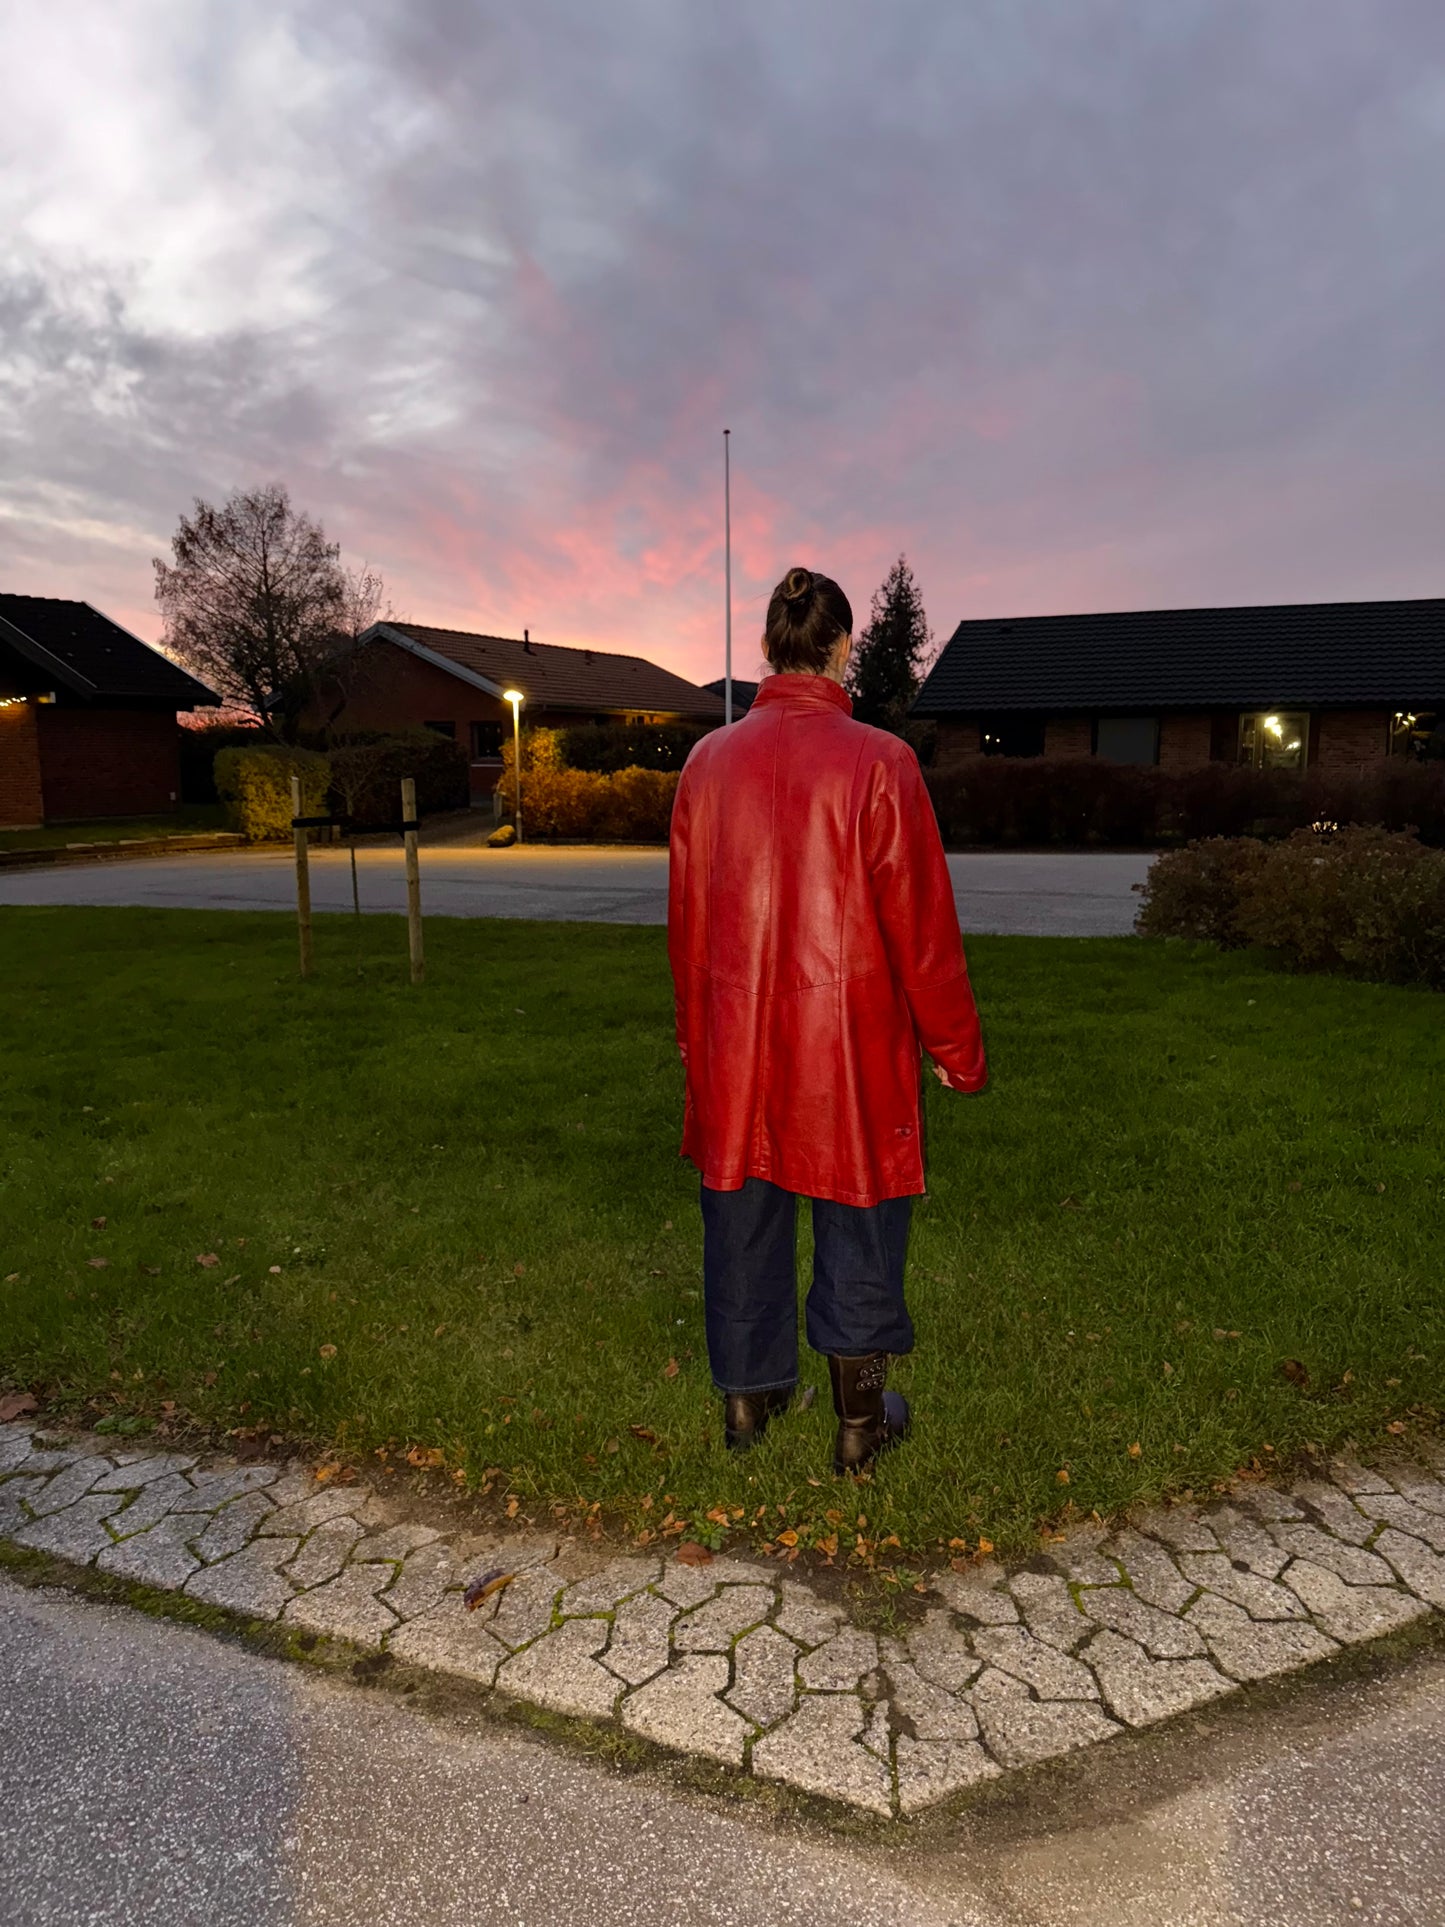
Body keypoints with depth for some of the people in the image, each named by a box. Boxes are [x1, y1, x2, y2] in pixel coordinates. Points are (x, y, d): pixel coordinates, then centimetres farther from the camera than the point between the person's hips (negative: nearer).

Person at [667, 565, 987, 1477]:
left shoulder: (710, 760, -1)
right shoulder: (879, 762, -12)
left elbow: (686, 916, 6)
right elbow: (922, 923, -9)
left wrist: (695, 1028, 19)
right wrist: (957, 1048, 2)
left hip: (735, 1038, 4)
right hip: (851, 1042, -3)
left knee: (744, 1216, 17)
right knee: (858, 1221, 13)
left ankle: (749, 1393, 34)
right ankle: (860, 1417, 25)